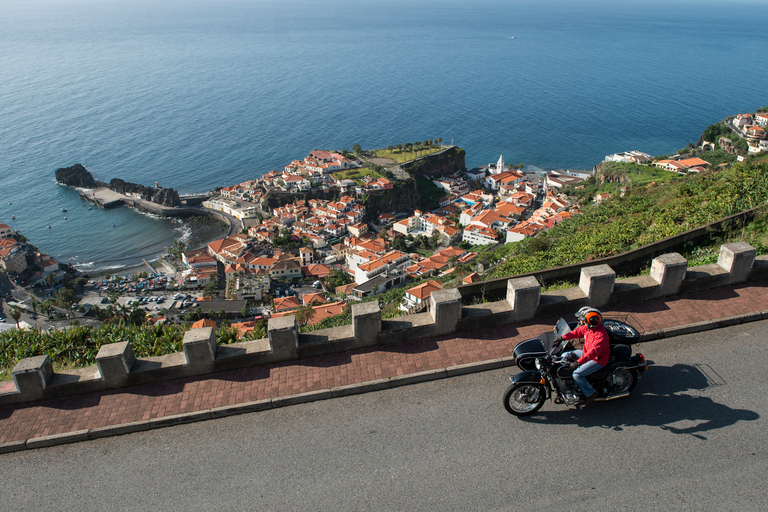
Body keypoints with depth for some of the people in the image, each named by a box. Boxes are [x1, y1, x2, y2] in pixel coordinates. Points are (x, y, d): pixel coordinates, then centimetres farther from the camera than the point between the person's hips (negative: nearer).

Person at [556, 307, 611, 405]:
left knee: (577, 374, -22)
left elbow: (593, 352, -41)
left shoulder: (600, 335, -33)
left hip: (597, 360, -9)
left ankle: (591, 393, -1)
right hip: (586, 352, 9)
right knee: (564, 356, 6)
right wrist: (563, 337, -4)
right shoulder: (588, 327, -7)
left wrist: (578, 362, -47)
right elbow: (577, 331, 8)